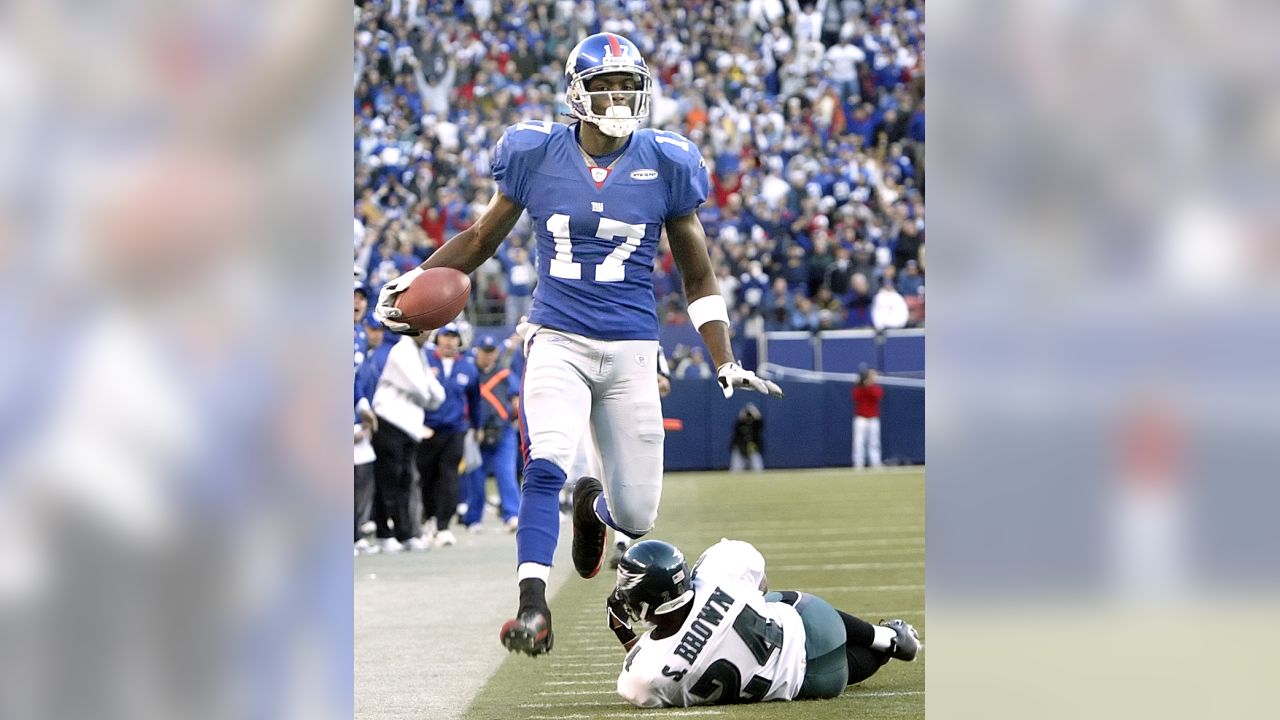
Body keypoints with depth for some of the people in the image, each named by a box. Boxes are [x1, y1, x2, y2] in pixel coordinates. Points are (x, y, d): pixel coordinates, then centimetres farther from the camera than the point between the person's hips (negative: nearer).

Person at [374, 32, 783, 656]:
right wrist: (417, 280, -3)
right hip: (557, 341, -1)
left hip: (630, 351, 1)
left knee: (636, 517, 5)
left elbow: (698, 279, 9)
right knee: (546, 467, -26)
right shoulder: (535, 155, -1)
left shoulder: (666, 165, 0)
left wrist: (725, 365, 3)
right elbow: (481, 238, 13)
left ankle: (595, 506, 42)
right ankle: (533, 607, -21)